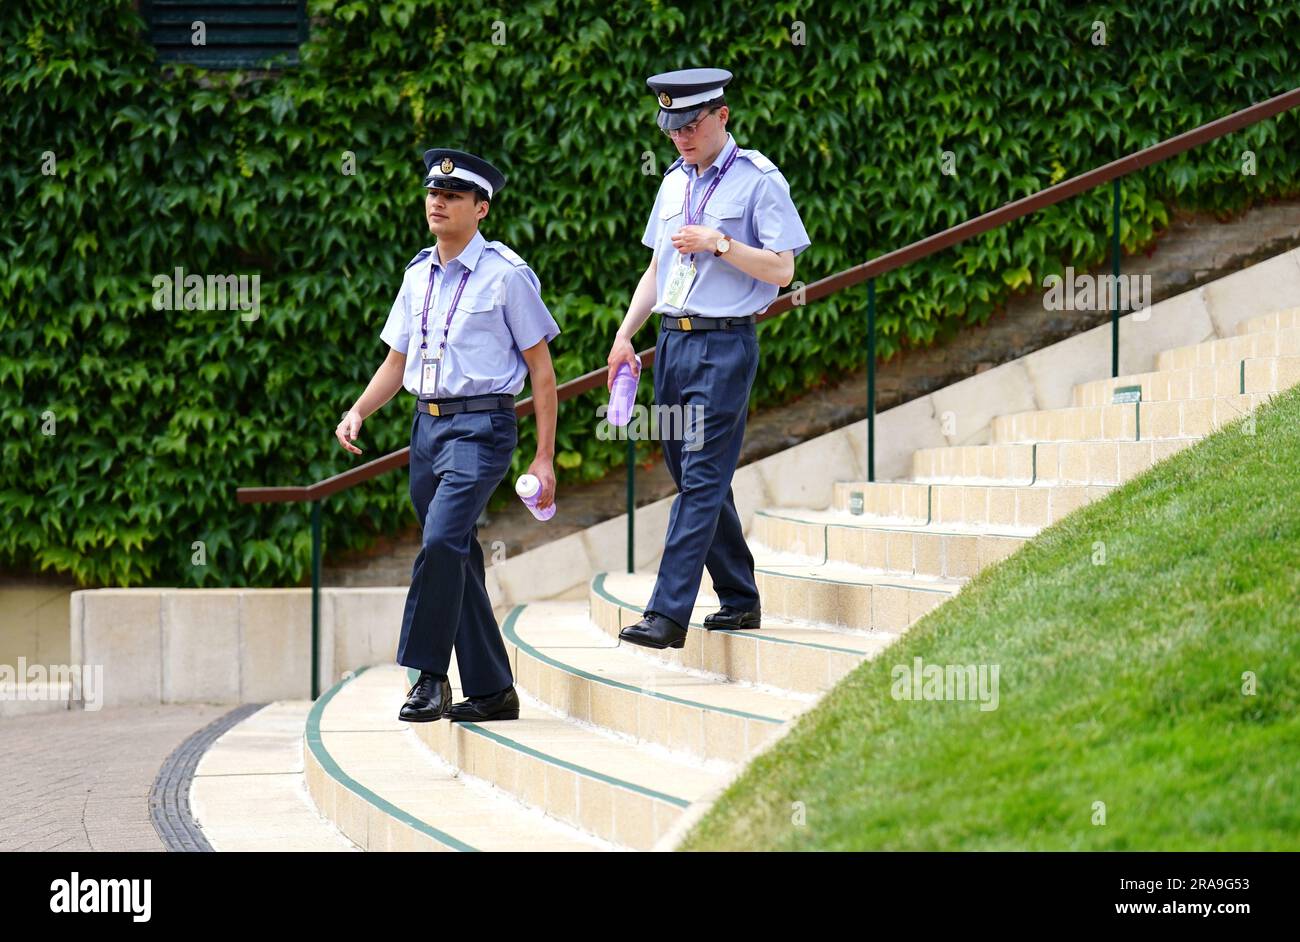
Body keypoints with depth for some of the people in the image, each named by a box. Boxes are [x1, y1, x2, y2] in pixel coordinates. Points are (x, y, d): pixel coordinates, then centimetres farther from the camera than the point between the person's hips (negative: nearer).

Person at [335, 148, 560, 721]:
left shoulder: (506, 275, -6)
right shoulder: (418, 275, 13)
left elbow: (541, 370, -4)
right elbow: (396, 361, 20)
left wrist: (544, 458, -7)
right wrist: (358, 412, 2)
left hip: (482, 426, -7)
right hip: (427, 425, 7)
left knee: (442, 540, -24)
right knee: (458, 560, 9)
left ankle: (429, 675, -17)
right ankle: (491, 689, 18)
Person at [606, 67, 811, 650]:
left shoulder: (759, 180, -6)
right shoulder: (674, 182, 16)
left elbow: (781, 270, -9)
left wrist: (719, 243, -19)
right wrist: (625, 334, 11)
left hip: (725, 345, -8)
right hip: (672, 340, 8)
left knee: (702, 479, -11)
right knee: (691, 476, 10)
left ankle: (669, 614, -17)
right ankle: (739, 601, 21)